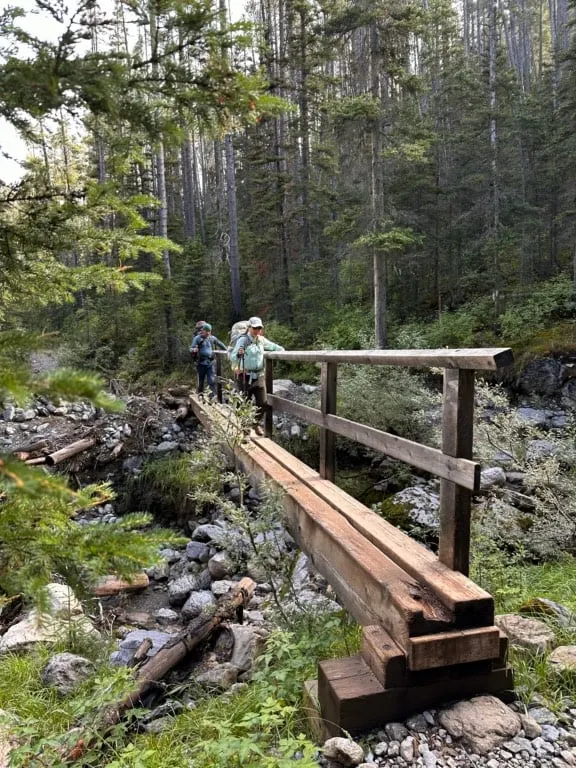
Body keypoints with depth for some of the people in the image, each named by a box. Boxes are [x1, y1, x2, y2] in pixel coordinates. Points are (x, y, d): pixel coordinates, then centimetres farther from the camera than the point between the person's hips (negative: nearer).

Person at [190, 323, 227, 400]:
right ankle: (200, 394, 19)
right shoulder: (197, 338, -1)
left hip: (210, 362, 2)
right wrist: (193, 350, -29)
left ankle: (214, 395, -5)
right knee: (201, 380, 6)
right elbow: (191, 349, -6)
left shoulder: (212, 338, 9)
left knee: (212, 380, -5)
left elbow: (220, 344, 25)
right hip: (201, 363, -2)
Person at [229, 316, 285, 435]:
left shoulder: (261, 340, 6)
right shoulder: (243, 340, -11)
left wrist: (280, 349, 8)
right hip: (245, 375, -5)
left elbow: (272, 346, 25)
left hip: (259, 375, 5)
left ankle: (256, 424, 24)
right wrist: (238, 354, -38)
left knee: (262, 402, 2)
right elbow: (232, 358, -18)